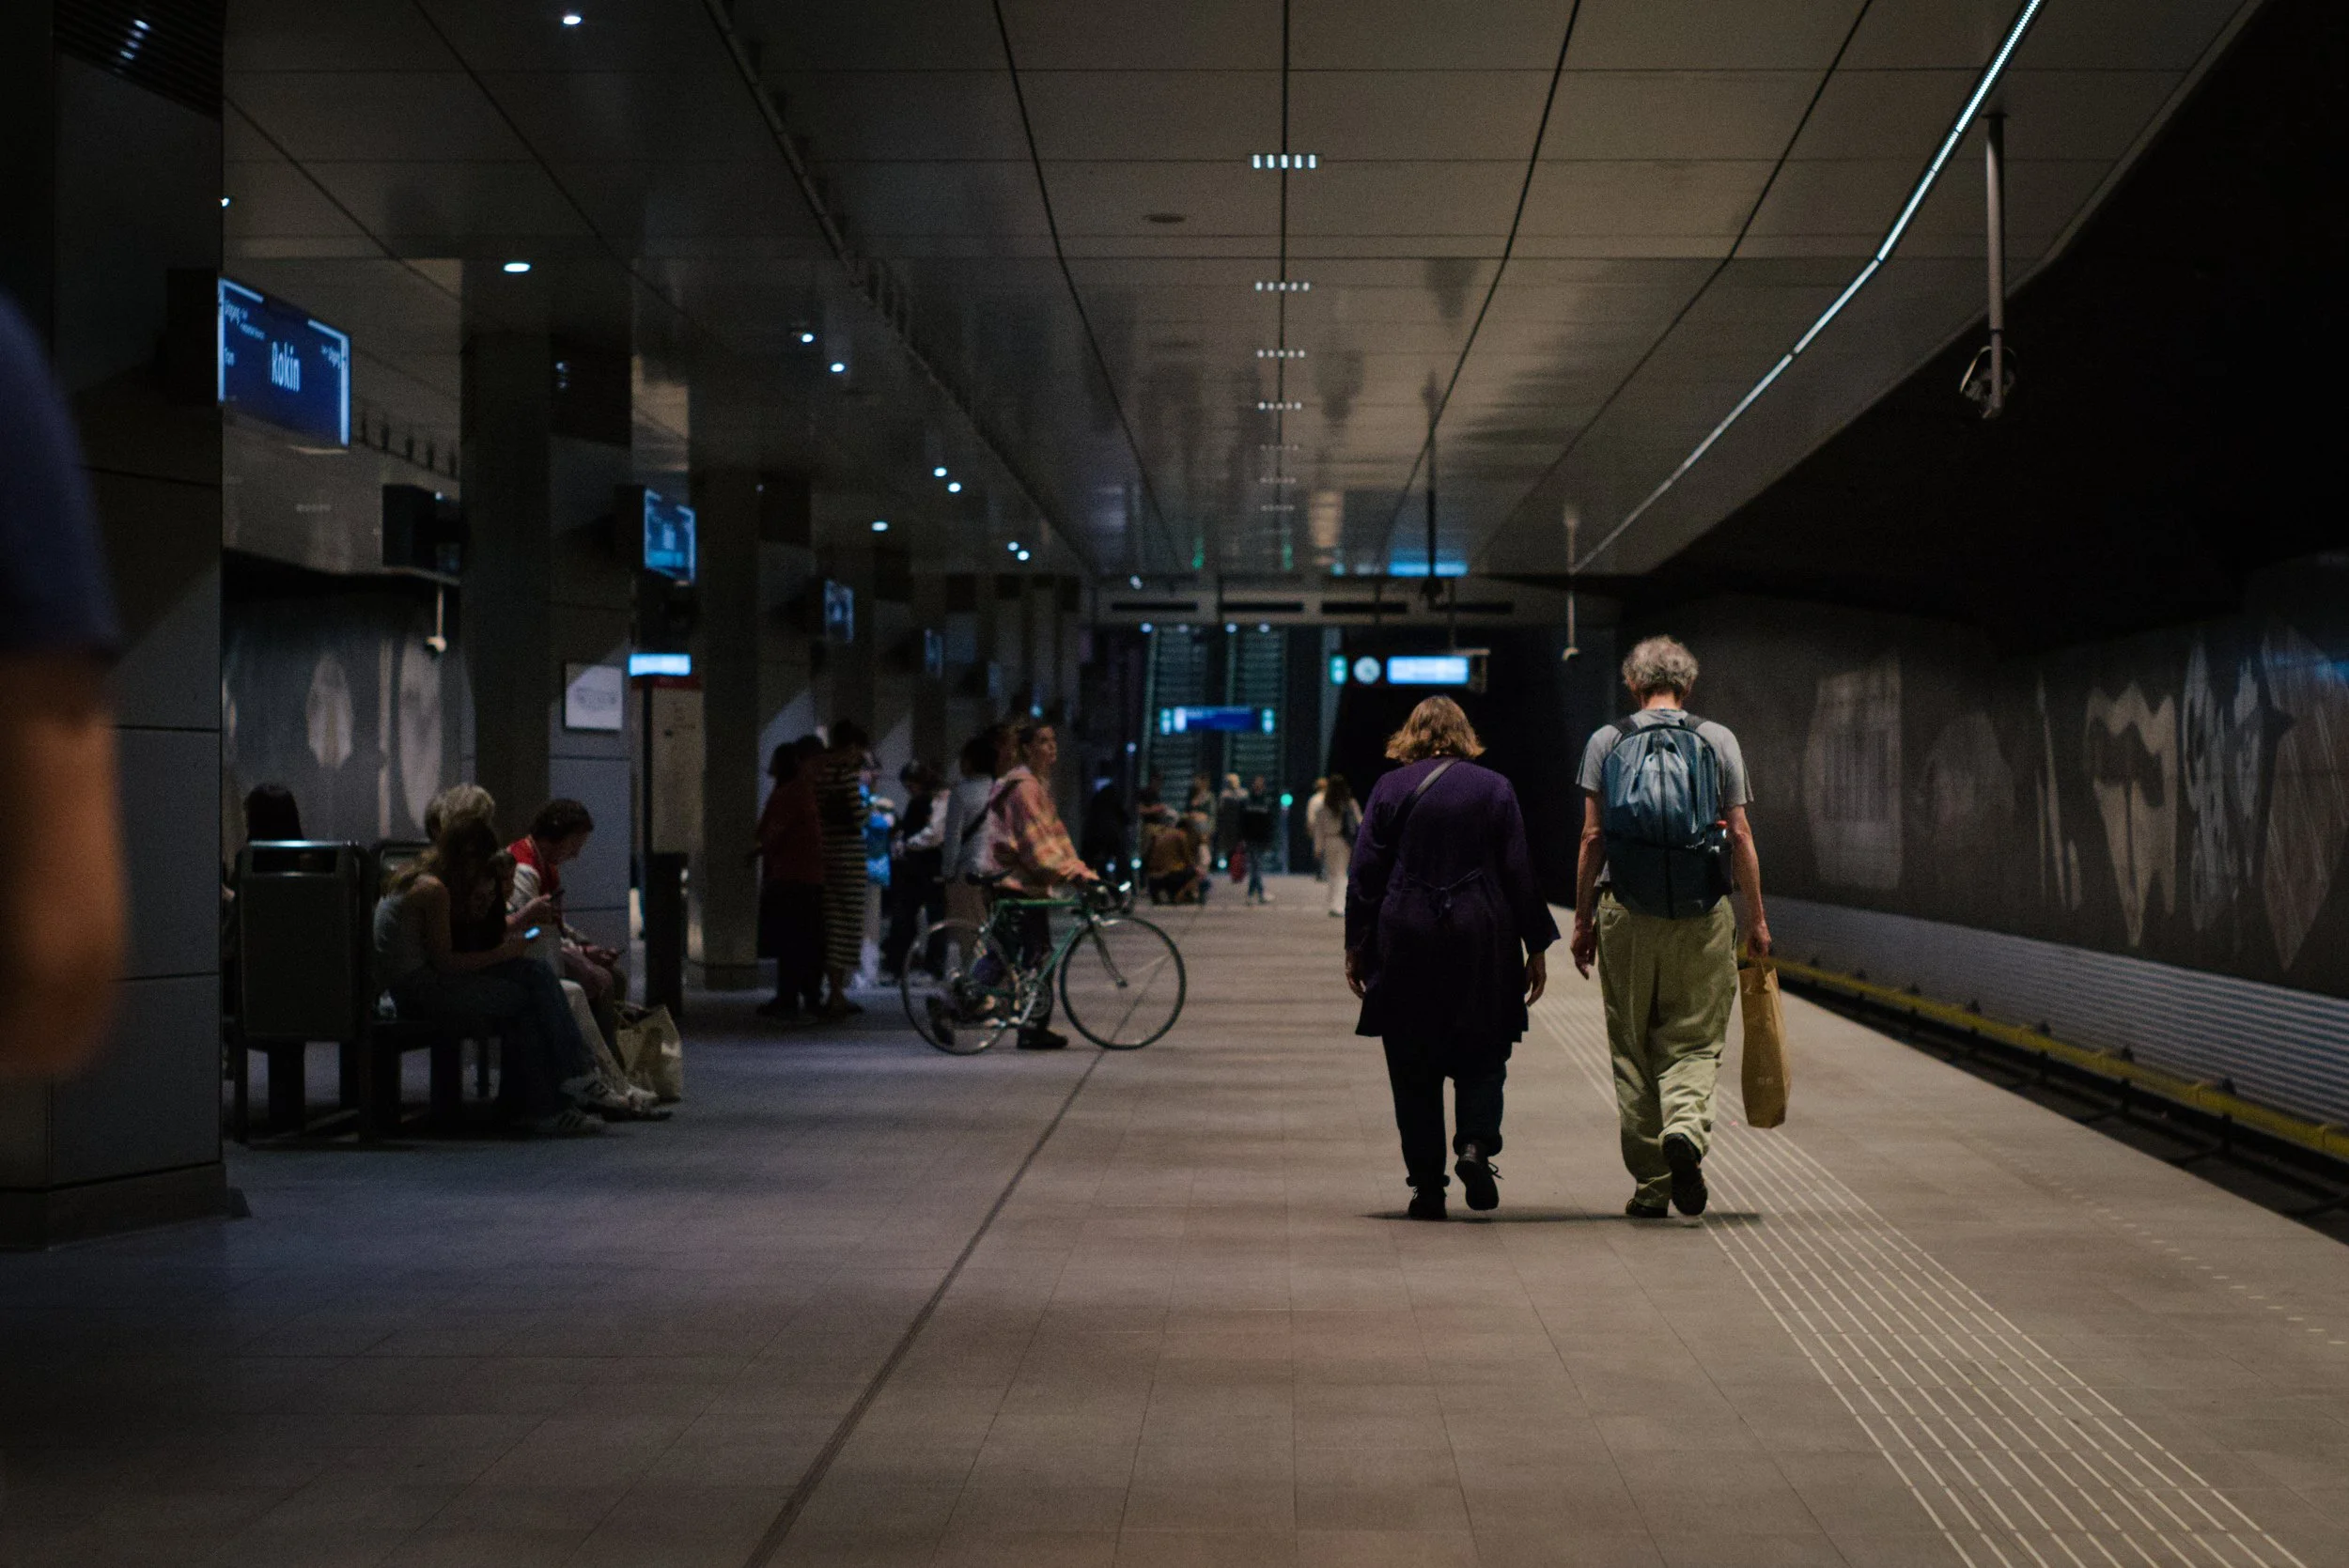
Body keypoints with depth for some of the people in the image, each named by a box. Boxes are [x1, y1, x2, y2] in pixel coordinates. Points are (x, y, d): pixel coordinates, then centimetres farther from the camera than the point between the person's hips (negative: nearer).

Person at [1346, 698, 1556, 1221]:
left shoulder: (1390, 789, 3)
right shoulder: (1494, 788, 4)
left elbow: (1365, 875, 0)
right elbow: (1519, 873, 2)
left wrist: (1356, 947, 5)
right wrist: (1536, 946, 6)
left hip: (1405, 942, 0)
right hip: (1480, 941, 0)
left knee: (1414, 1068, 6)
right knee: (1482, 1055, 11)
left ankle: (1427, 1184, 3)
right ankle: (1476, 1145, -13)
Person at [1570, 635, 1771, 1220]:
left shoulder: (1606, 742, 5)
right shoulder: (1718, 740, 4)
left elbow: (1592, 837, 2)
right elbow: (1740, 835, 2)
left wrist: (1583, 917, 7)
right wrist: (1756, 918, 7)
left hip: (1626, 914, 1)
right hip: (1702, 914, 0)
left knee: (1633, 1047, 8)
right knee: (1695, 1040, 6)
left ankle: (1650, 1186, 9)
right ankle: (1686, 1127, -24)